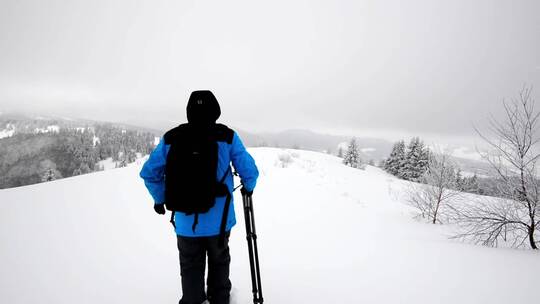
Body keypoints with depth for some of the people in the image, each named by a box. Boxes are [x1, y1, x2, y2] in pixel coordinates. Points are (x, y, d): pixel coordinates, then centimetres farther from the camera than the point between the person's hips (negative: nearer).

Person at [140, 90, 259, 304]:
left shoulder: (170, 138, -2)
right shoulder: (227, 136, -9)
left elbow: (149, 172, 3)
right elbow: (249, 171, -8)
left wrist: (159, 199, 19)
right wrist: (248, 188, 14)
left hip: (185, 222, 1)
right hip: (219, 221, -1)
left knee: (190, 267, 21)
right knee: (219, 262, 24)